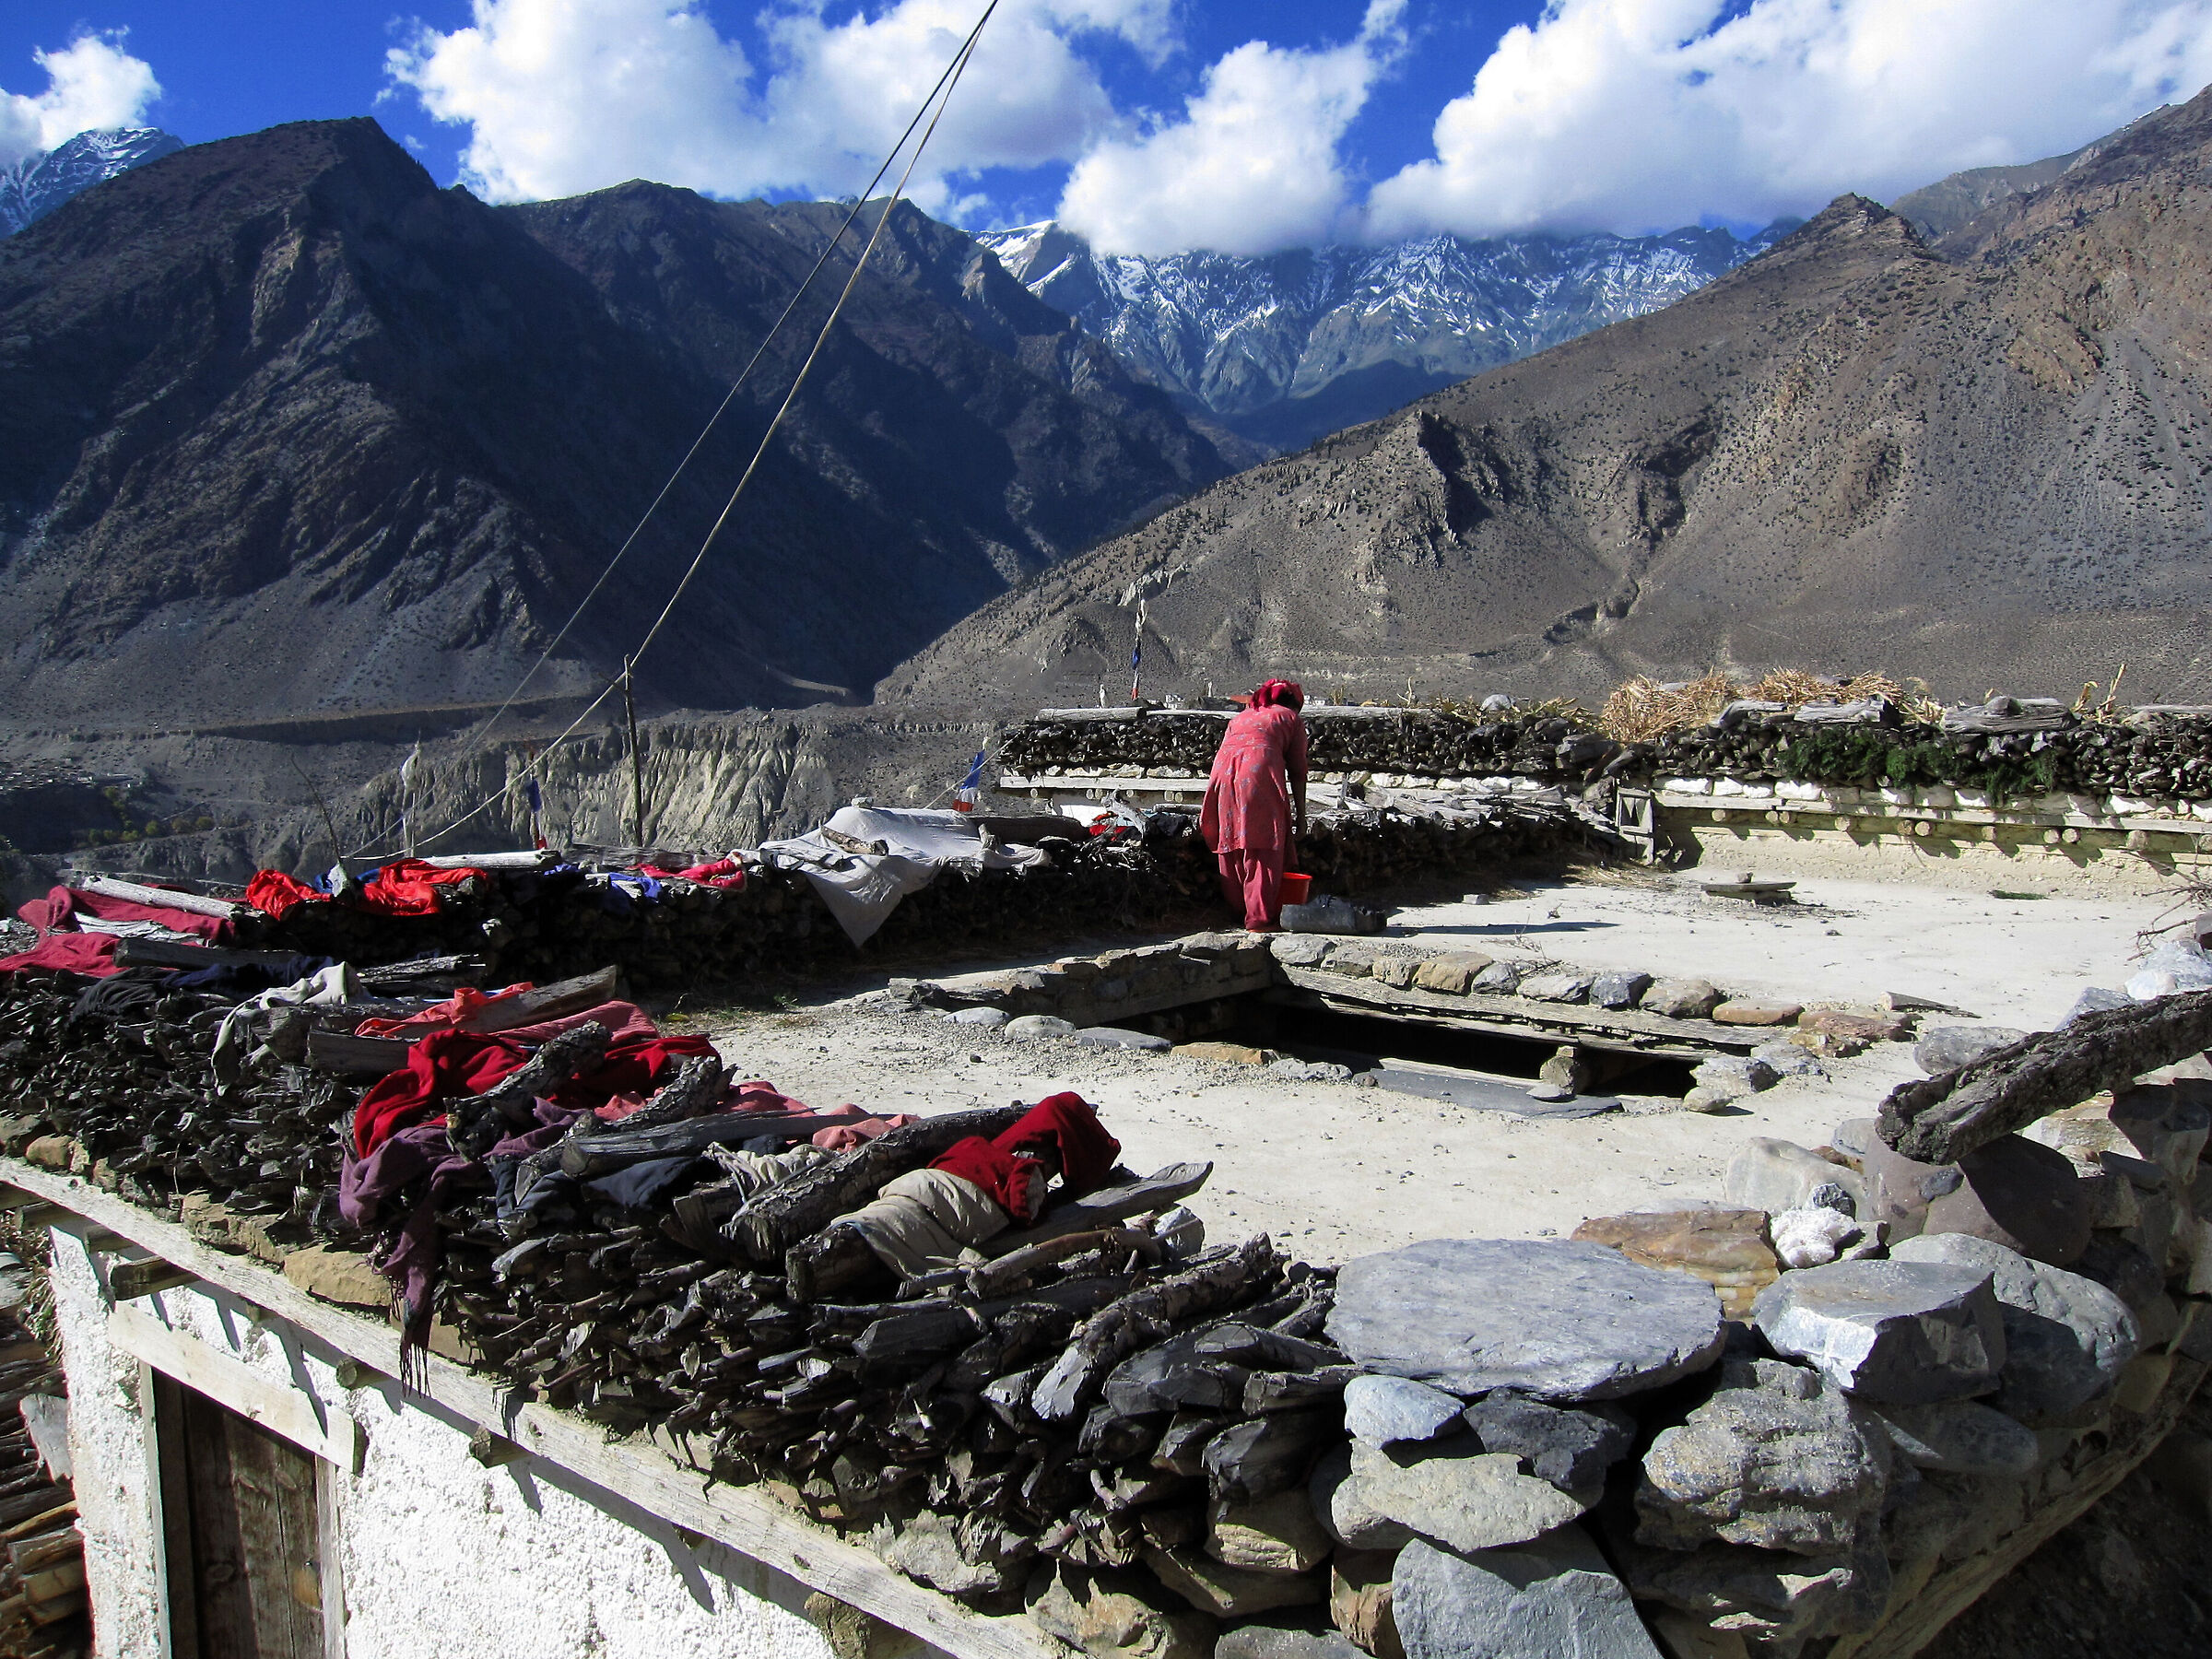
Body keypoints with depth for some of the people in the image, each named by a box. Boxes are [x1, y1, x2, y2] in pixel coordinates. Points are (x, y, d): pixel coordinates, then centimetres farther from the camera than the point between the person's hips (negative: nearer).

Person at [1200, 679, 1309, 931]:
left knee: (1232, 849, 13)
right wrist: (1300, 814, 19)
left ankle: (1236, 911, 19)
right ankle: (1260, 918, -2)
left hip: (1223, 769, 5)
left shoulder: (1241, 717, 36)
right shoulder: (1291, 718, 24)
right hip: (1260, 769, -4)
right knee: (1264, 850, 0)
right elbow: (1297, 771, 17)